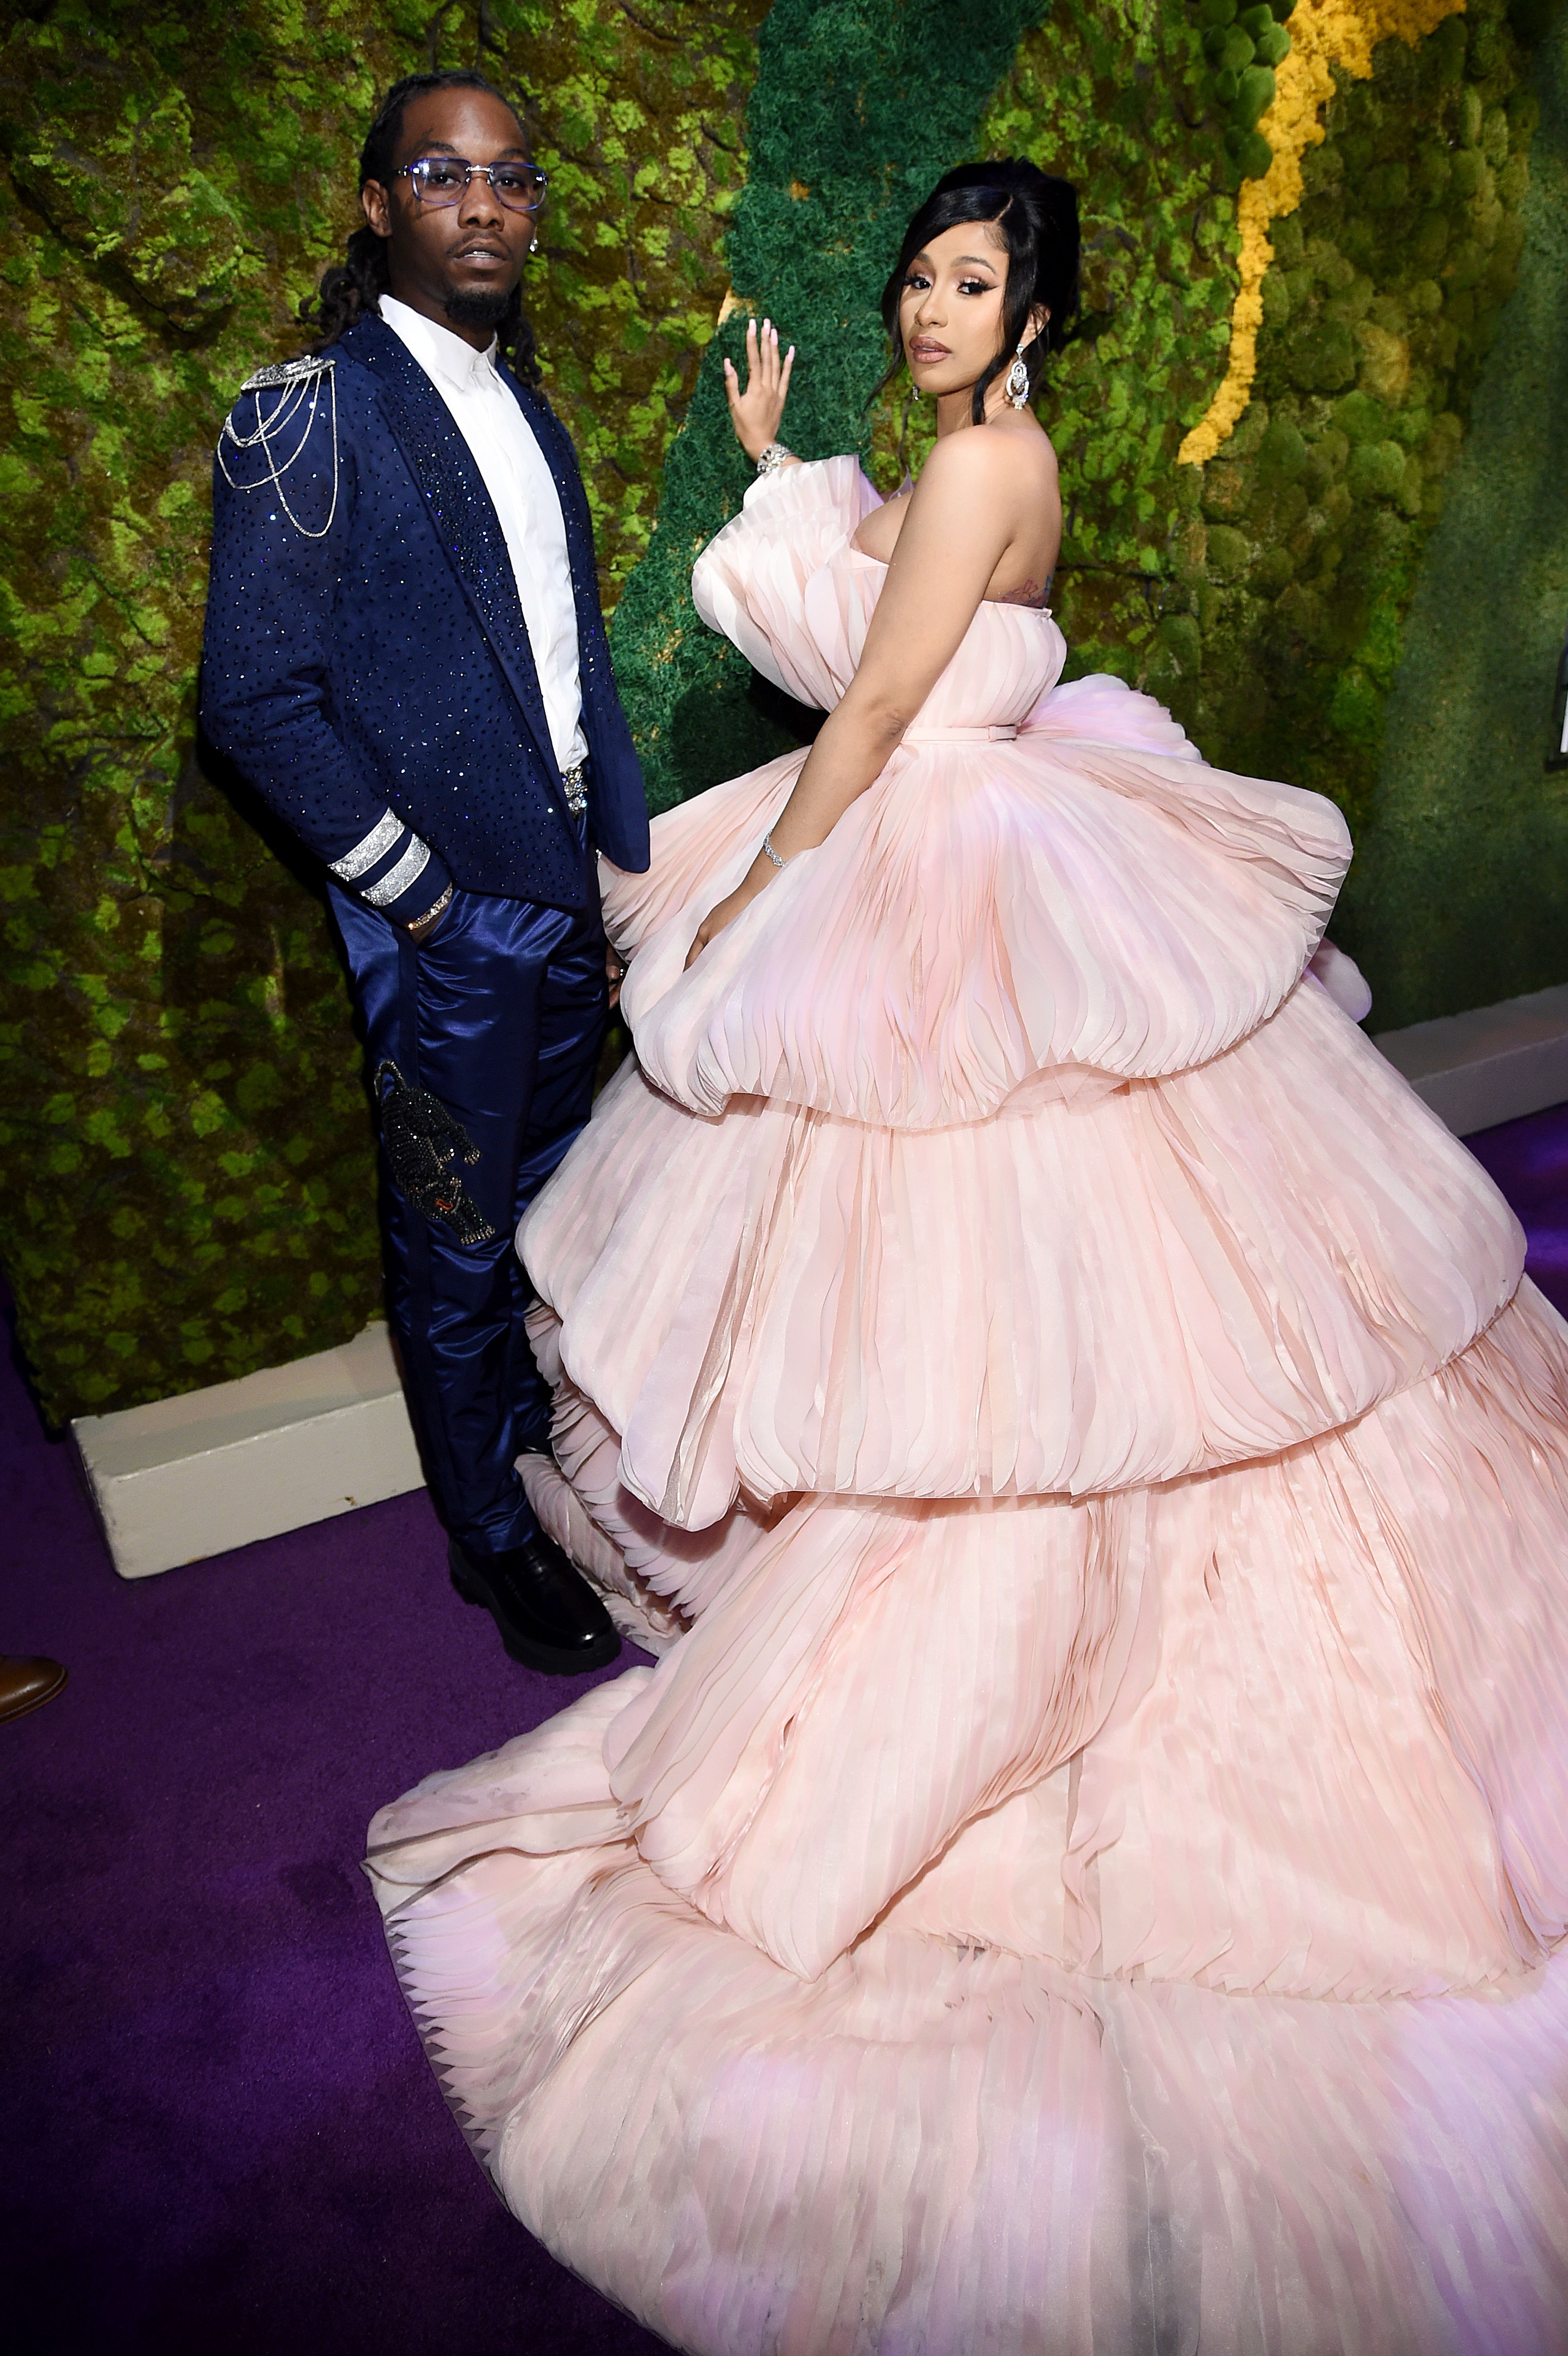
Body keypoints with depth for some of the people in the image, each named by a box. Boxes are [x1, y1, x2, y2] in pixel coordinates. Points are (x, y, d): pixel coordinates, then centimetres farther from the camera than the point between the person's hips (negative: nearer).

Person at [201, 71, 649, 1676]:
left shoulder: (522, 407, 12)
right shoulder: (309, 414, -10)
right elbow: (254, 697, -15)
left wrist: (624, 845, 8)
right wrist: (416, 889, -14)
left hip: (570, 896, 7)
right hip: (445, 920, -7)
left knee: (549, 1214, 20)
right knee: (457, 1247, 8)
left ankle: (547, 1450, 42)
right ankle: (493, 1538, 28)